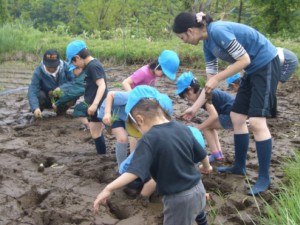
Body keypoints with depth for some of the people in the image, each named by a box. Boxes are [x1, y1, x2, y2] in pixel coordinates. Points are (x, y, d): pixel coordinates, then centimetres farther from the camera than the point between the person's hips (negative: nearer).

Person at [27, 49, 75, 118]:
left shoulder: (65, 66, -18)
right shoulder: (38, 72, -23)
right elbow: (32, 91, -31)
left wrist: (61, 88, -32)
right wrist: (35, 108, -47)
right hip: (46, 100, -1)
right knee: (40, 95, -34)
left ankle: (61, 111, 4)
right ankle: (37, 115, 0)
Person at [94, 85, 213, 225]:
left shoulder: (149, 139, -21)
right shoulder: (183, 128, 0)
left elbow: (134, 171, -32)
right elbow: (202, 154, 13)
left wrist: (108, 189, -36)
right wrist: (207, 167, 34)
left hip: (179, 199, -5)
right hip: (198, 190, 5)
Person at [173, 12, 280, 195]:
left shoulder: (218, 31, -24)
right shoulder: (208, 43, 5)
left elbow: (244, 60, -22)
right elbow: (211, 80, 11)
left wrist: (218, 79, -16)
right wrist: (195, 107, 14)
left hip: (266, 65, -10)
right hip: (253, 70, 10)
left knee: (257, 121, -14)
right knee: (237, 117, 10)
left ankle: (264, 178, -5)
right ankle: (239, 166, 23)